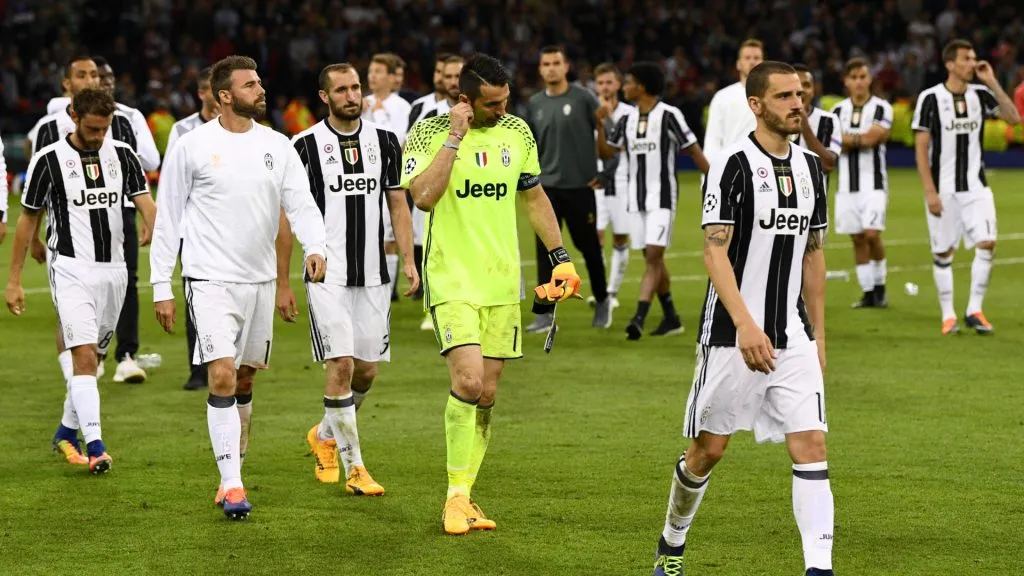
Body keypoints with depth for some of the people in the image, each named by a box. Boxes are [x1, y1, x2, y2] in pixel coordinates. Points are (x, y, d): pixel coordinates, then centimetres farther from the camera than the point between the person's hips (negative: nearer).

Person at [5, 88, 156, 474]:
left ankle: (66, 432, 30)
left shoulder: (122, 155, 5)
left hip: (113, 269, 5)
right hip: (71, 269, -5)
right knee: (84, 356, -16)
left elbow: (144, 199, -4)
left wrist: (153, 229, -29)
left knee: (92, 357, 13)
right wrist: (14, 280, 1)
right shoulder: (49, 160, -5)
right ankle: (95, 446, -22)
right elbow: (28, 219, 1)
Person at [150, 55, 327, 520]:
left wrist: (314, 247, -22)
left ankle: (232, 467, 32)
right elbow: (167, 218, 0)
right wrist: (161, 286, -3)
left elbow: (300, 202, -1)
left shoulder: (277, 146, 5)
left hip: (260, 280, 5)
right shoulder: (193, 146, -5)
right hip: (210, 279, -4)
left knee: (244, 380, 14)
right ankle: (231, 486, -14)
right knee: (222, 377, -15)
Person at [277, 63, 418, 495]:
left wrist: (409, 260, -1)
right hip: (327, 277, -4)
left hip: (373, 276, 4)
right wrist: (282, 284, -2)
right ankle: (354, 468, -4)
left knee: (367, 370, 7)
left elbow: (398, 205, 12)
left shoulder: (384, 142, 7)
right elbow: (286, 218, -1)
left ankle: (325, 435, 34)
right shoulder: (306, 146, -4)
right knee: (342, 366, -12)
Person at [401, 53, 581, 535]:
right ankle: (455, 497, -8)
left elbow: (535, 198, 19)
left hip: (501, 281, 5)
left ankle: (464, 498, 16)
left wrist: (561, 257, 14)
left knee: (486, 394, 6)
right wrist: (455, 136, -20)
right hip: (451, 279, -5)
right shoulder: (429, 132, -7)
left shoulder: (517, 132, 7)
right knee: (468, 379, -20)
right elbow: (423, 196, -21)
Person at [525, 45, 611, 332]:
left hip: (580, 186, -3)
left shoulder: (583, 98, -5)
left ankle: (602, 301, 28)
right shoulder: (535, 104, 8)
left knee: (588, 246, 7)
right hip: (547, 186, 3)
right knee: (545, 249, -3)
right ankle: (545, 313, -2)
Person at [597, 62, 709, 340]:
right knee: (652, 259, 10)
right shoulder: (627, 120, 10)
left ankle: (639, 317, -23)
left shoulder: (669, 115, -8)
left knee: (653, 256, -14)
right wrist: (600, 125, -2)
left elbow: (693, 150, -6)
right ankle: (671, 318, 20)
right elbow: (606, 152, 12)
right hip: (637, 198, 7)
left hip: (662, 196, -7)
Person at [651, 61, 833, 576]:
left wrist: (818, 335, 17)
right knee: (709, 448, 7)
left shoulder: (810, 167, 10)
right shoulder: (733, 164, -11)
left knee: (811, 446, -8)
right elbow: (714, 252, -16)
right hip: (732, 336, -5)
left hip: (793, 339, 5)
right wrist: (745, 325, -26)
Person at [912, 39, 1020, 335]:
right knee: (943, 252, 2)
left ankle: (974, 311, 0)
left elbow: (1013, 117, -6)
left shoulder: (980, 95, 5)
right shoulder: (931, 99, -6)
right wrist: (930, 191, -12)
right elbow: (921, 149, -6)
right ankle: (948, 316, 13)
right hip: (943, 189, -3)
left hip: (976, 187, 3)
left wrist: (991, 81, -10)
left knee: (987, 243, -10)